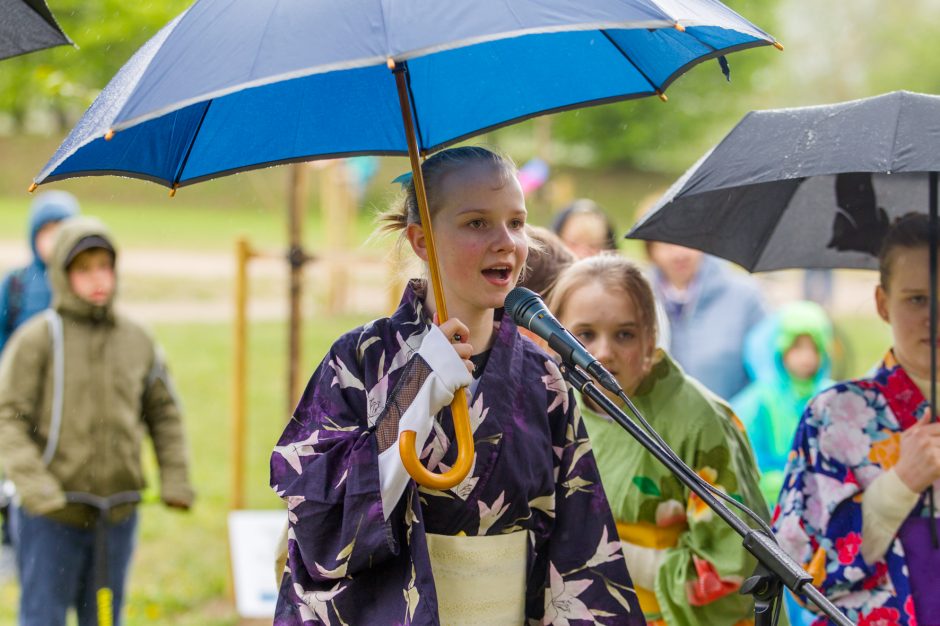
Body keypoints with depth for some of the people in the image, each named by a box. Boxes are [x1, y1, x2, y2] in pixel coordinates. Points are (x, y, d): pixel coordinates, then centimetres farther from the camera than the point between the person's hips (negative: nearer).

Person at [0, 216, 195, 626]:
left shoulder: (136, 341, 6)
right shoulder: (38, 338, -7)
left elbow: (163, 413, 17)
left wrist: (176, 480, 6)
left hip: (117, 515, 4)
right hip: (50, 518, -4)